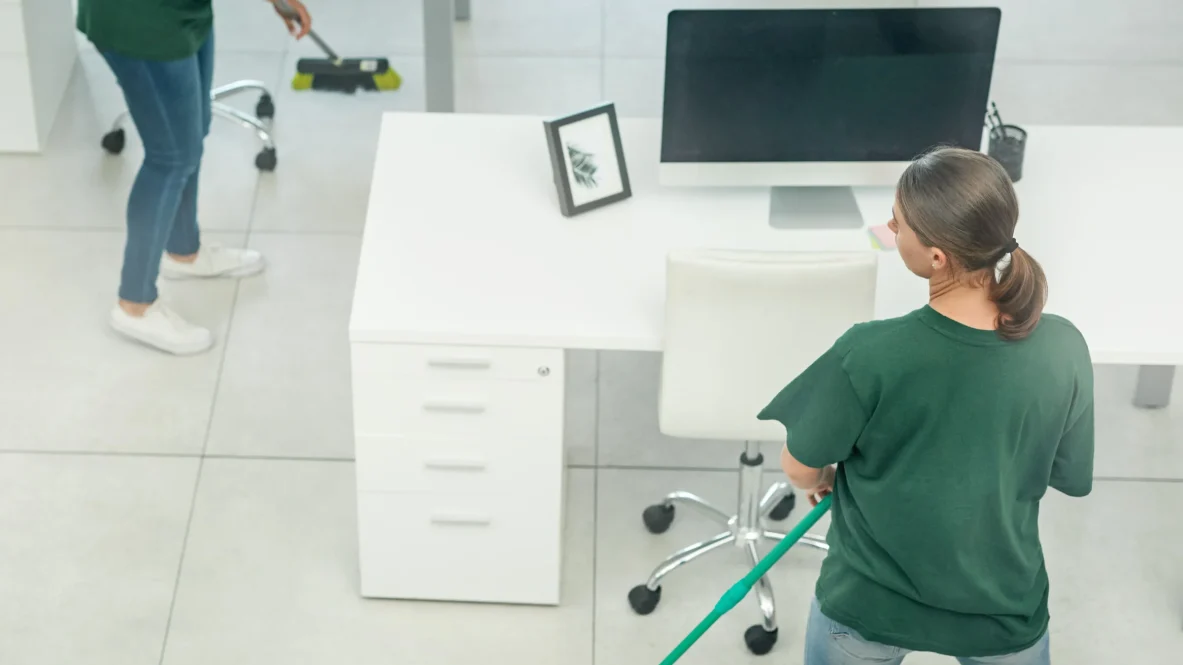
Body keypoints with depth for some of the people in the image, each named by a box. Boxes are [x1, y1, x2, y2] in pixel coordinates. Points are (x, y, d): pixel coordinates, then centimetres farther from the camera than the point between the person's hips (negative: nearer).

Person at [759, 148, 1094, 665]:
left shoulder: (868, 355, -28)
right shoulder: (1063, 349, -20)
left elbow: (801, 469, -12)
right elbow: (1071, 478, -3)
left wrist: (823, 480, 11)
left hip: (869, 604, -2)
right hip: (1004, 609, 2)